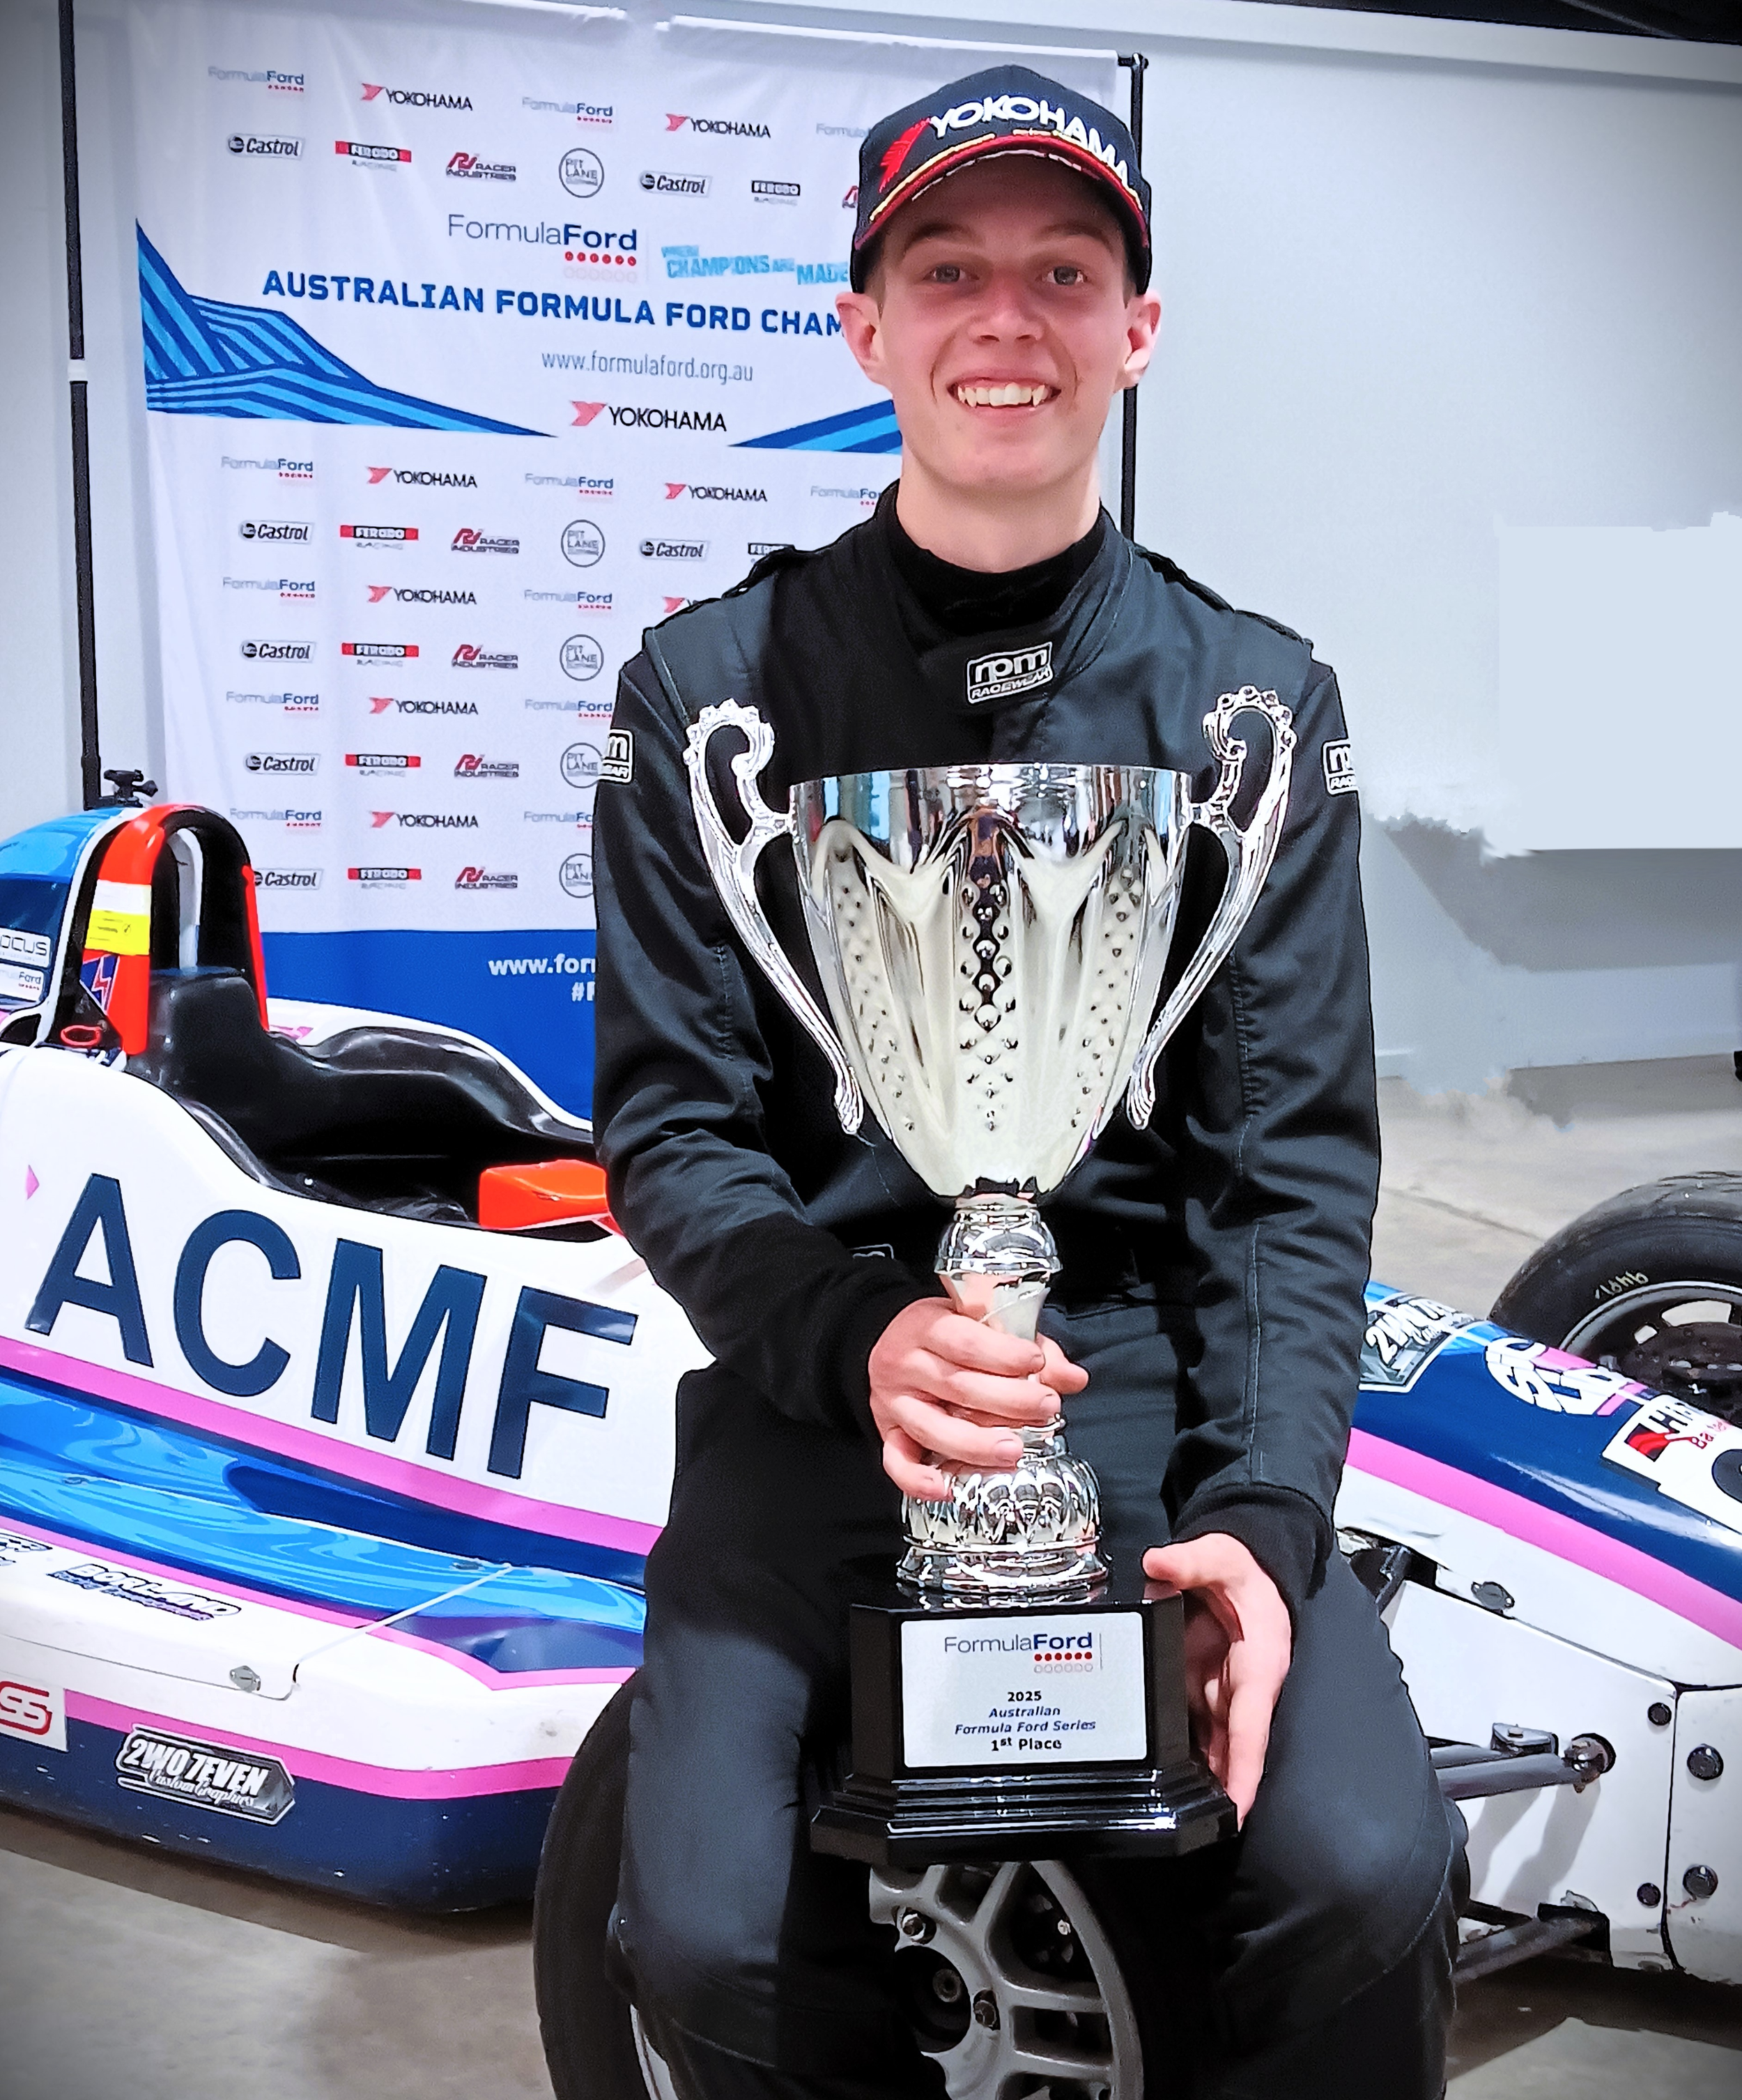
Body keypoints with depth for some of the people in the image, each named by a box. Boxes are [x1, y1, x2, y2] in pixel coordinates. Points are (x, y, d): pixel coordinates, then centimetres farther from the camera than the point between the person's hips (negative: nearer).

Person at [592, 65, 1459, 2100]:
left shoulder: (1258, 697, 6)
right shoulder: (712, 683, 4)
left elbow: (1294, 1153, 1)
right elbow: (669, 1125, 0)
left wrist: (1260, 1513, -14)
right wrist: (860, 1339, -20)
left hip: (1156, 1354, 1)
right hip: (818, 1361, 0)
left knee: (1364, 1880, -22)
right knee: (712, 1935, -20)